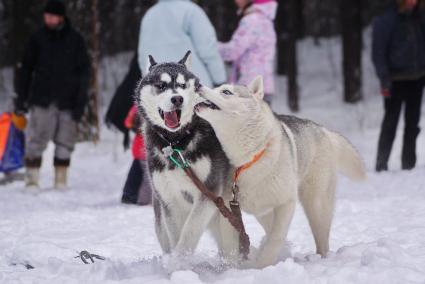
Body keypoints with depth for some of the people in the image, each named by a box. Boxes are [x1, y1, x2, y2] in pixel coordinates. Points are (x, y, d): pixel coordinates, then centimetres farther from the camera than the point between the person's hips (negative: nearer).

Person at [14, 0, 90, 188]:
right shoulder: (37, 39, 5)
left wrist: (80, 102, -3)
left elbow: (83, 72, 4)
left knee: (65, 142, 2)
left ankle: (60, 180, 12)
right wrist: (21, 98, 6)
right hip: (41, 100, 0)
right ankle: (32, 179, 0)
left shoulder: (75, 40, 3)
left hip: (67, 101, 0)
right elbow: (26, 69, 10)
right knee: (35, 140, -6)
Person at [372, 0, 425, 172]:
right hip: (396, 80, -5)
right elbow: (378, 53, -10)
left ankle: (409, 164, 17)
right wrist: (384, 80, -17)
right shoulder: (385, 21, -9)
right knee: (391, 122, -3)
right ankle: (382, 164, 3)